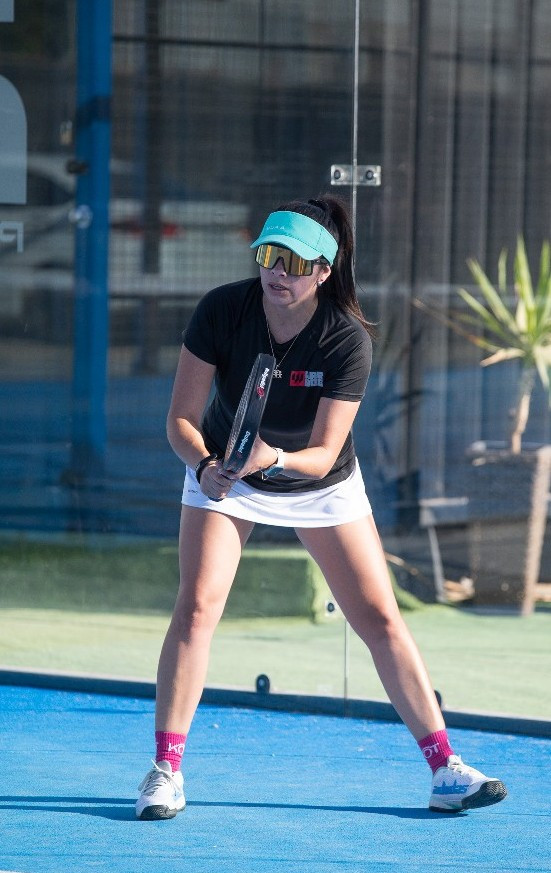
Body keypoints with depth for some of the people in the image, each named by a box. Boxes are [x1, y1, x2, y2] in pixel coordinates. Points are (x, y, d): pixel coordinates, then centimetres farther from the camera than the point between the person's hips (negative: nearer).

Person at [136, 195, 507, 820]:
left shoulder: (348, 340, -26)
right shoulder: (221, 311, -24)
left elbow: (323, 454, -26)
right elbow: (182, 417, -20)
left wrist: (276, 459, -46)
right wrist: (205, 465, -40)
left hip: (319, 485, 0)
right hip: (226, 477, 0)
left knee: (380, 619, -3)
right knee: (197, 606, -17)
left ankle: (445, 771, 4)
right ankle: (165, 773, -11)